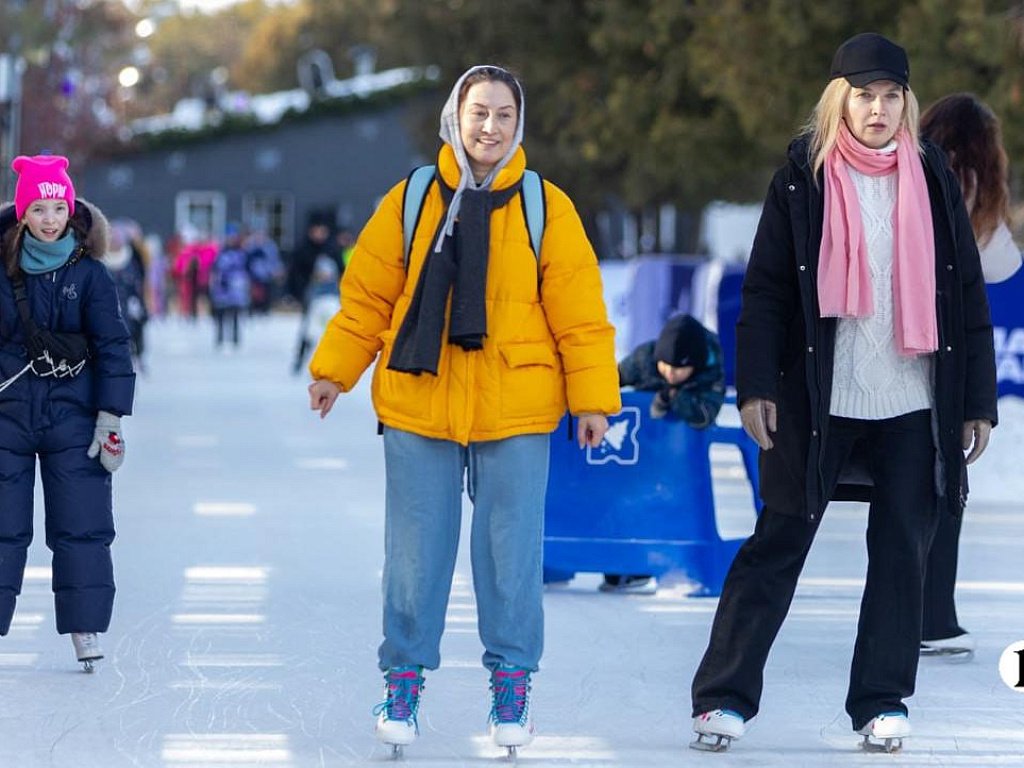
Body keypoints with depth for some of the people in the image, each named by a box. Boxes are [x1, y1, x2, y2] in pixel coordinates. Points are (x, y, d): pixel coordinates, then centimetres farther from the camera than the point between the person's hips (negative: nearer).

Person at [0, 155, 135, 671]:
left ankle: (86, 633, 2)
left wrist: (111, 419, -9)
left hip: (74, 414, -1)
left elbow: (112, 348, -3)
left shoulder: (90, 274, -2)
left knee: (81, 527, -3)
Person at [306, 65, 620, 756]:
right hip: (418, 407, 1)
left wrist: (593, 397, -3)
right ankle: (405, 676, 16)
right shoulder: (412, 201, 4)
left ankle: (512, 680, 16)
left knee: (511, 547, 3)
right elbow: (368, 295, 7)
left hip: (515, 412, -1)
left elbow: (579, 312, 1)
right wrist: (333, 370, 3)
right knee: (416, 547, 4)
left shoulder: (546, 208, 2)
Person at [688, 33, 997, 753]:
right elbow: (765, 289, -1)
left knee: (902, 552, 3)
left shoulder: (932, 179, 7)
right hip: (819, 401, -2)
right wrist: (756, 385, -9)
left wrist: (979, 399, 4)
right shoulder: (803, 178, 0)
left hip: (913, 406, 2)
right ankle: (725, 695, 5)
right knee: (778, 545, 0)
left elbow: (967, 294, 8)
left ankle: (882, 702, 12)